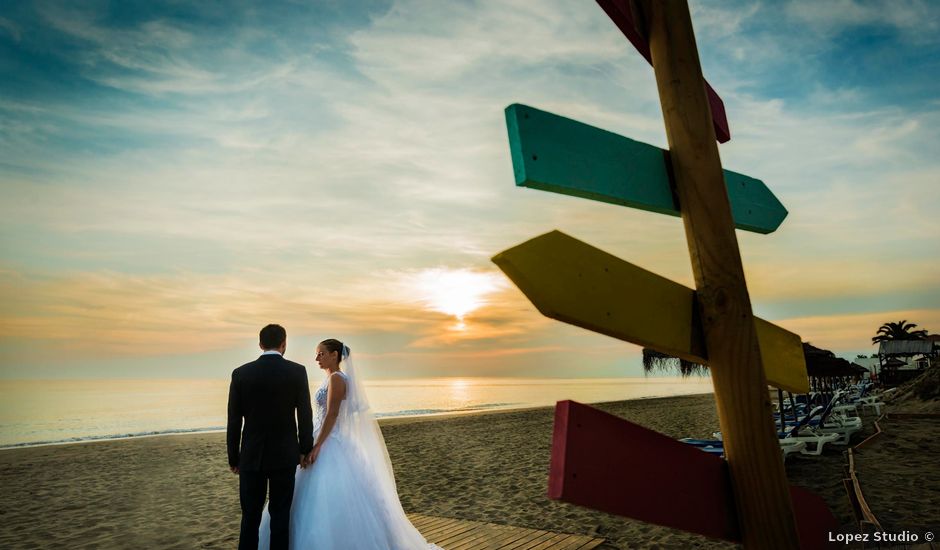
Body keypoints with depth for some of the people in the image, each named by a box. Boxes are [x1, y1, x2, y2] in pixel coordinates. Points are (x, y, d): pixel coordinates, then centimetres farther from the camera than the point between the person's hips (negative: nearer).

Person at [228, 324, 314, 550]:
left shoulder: (241, 373, -4)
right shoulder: (297, 371, -8)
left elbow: (234, 421, -1)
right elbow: (305, 415, -5)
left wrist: (233, 458, 9)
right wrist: (305, 449, 8)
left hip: (251, 456, 1)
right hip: (285, 455, -1)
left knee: (250, 517, 12)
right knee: (280, 515, 9)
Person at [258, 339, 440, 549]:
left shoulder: (337, 378, -14)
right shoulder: (331, 378, 14)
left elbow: (332, 415, -20)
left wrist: (317, 446, -23)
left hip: (331, 445, -10)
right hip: (325, 443, 10)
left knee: (335, 500, -4)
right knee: (318, 501, 14)